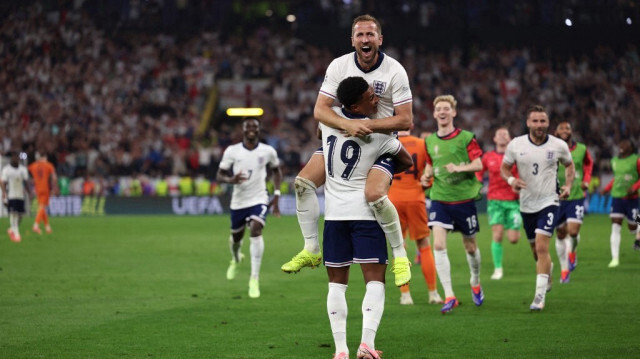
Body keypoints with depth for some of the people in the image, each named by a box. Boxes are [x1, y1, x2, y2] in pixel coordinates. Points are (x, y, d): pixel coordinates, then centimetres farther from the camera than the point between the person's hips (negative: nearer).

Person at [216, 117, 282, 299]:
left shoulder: (268, 151, -4)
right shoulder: (232, 151, -5)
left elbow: (276, 171, 15)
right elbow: (219, 175, -1)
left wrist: (276, 195, 6)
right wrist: (231, 180, -24)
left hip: (259, 200, -2)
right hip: (238, 202, 2)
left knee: (256, 231, -25)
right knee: (236, 237, 16)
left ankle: (254, 279, -21)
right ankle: (235, 259, 56)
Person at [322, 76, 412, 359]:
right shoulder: (379, 134, -10)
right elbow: (407, 162, 7)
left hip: (334, 212, 3)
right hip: (364, 211, -3)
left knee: (337, 282, 8)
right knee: (374, 278, -2)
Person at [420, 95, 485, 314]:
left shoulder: (466, 138, -5)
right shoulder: (430, 141, 7)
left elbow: (479, 164, -9)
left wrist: (459, 167, -26)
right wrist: (427, 176, -1)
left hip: (464, 198, -2)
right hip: (439, 198, 2)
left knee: (470, 247, 10)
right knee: (439, 245, -16)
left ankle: (475, 284, 40)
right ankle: (449, 296, -14)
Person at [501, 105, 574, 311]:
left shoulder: (559, 145, -5)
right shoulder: (515, 145, -5)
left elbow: (569, 165, 13)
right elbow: (504, 168, 6)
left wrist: (568, 185, -2)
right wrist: (511, 180, -15)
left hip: (549, 201, -3)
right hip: (527, 204, 3)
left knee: (541, 247, -17)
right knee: (536, 250, 14)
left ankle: (540, 296, -14)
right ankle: (548, 268, 50)